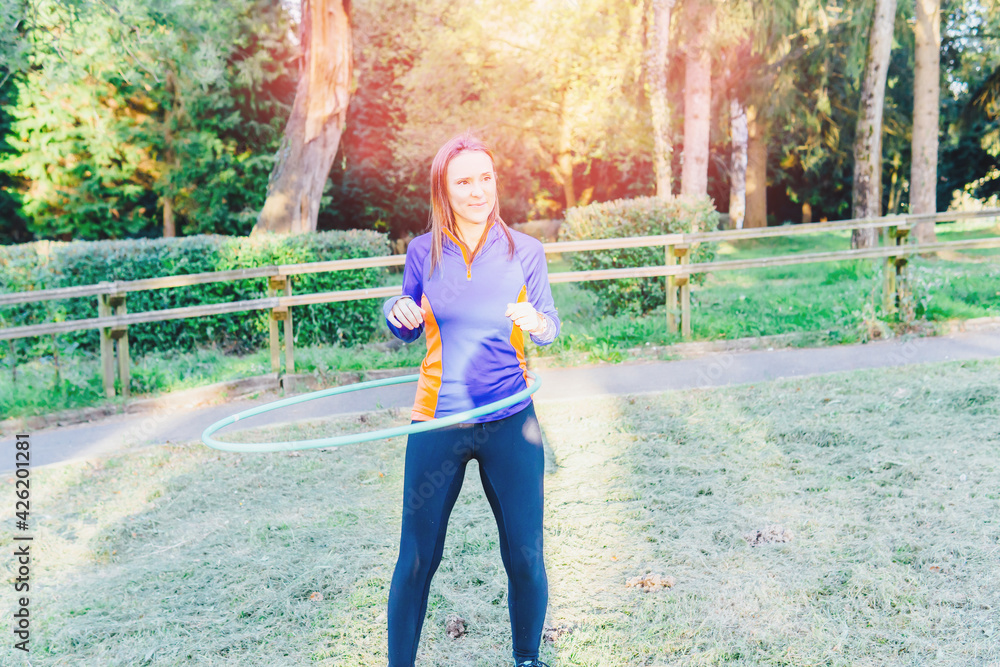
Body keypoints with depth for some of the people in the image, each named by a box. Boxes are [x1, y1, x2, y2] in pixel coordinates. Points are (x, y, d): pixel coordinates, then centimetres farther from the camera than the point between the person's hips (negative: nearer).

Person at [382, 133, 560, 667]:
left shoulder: (523, 251, 0)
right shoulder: (424, 252, 2)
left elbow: (550, 330, 8)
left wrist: (535, 321, -15)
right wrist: (398, 312, -9)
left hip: (510, 423, 0)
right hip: (438, 423, 0)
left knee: (525, 559, 5)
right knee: (416, 560, 4)